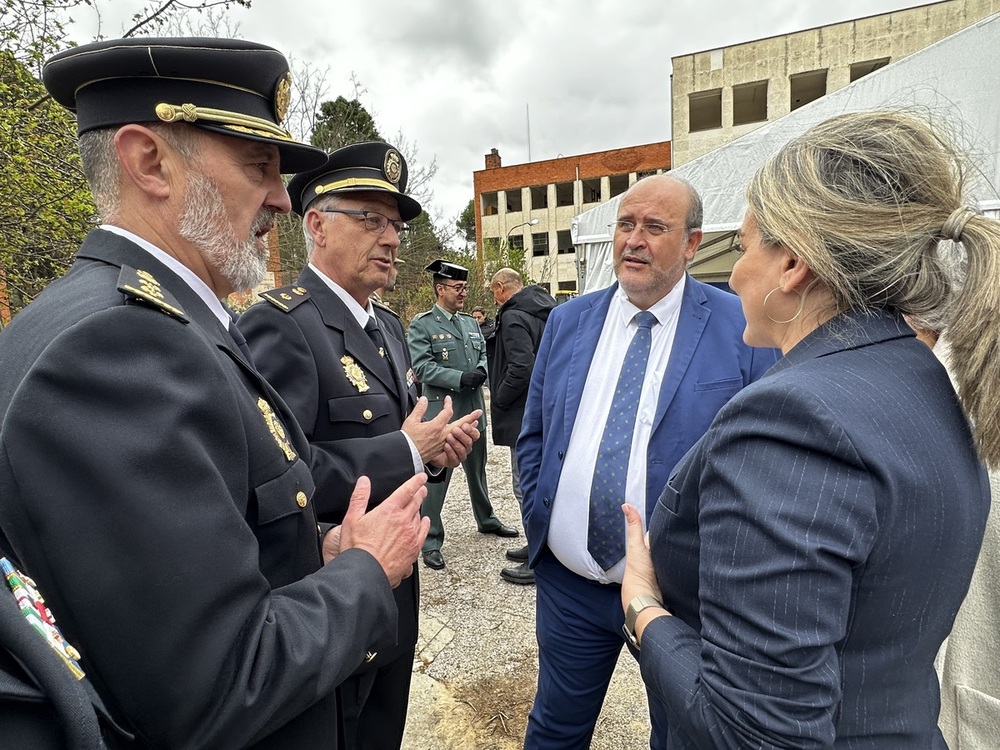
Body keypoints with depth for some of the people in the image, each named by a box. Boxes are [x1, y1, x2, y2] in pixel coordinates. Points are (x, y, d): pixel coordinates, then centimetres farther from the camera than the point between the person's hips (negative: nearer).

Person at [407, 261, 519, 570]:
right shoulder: (421, 325, -6)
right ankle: (431, 541, 9)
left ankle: (486, 519, 39)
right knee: (436, 476, -2)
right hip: (441, 411, -6)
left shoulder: (471, 323, 14)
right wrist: (460, 378, -23)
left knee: (477, 469, 21)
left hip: (474, 409, 7)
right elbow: (422, 367, -15)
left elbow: (483, 353, 14)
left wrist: (480, 371, -9)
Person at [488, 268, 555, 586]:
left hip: (527, 415, -10)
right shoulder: (545, 312, 14)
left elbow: (521, 368, -26)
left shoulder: (513, 316, -15)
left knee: (526, 485, -2)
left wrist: (498, 401, -12)